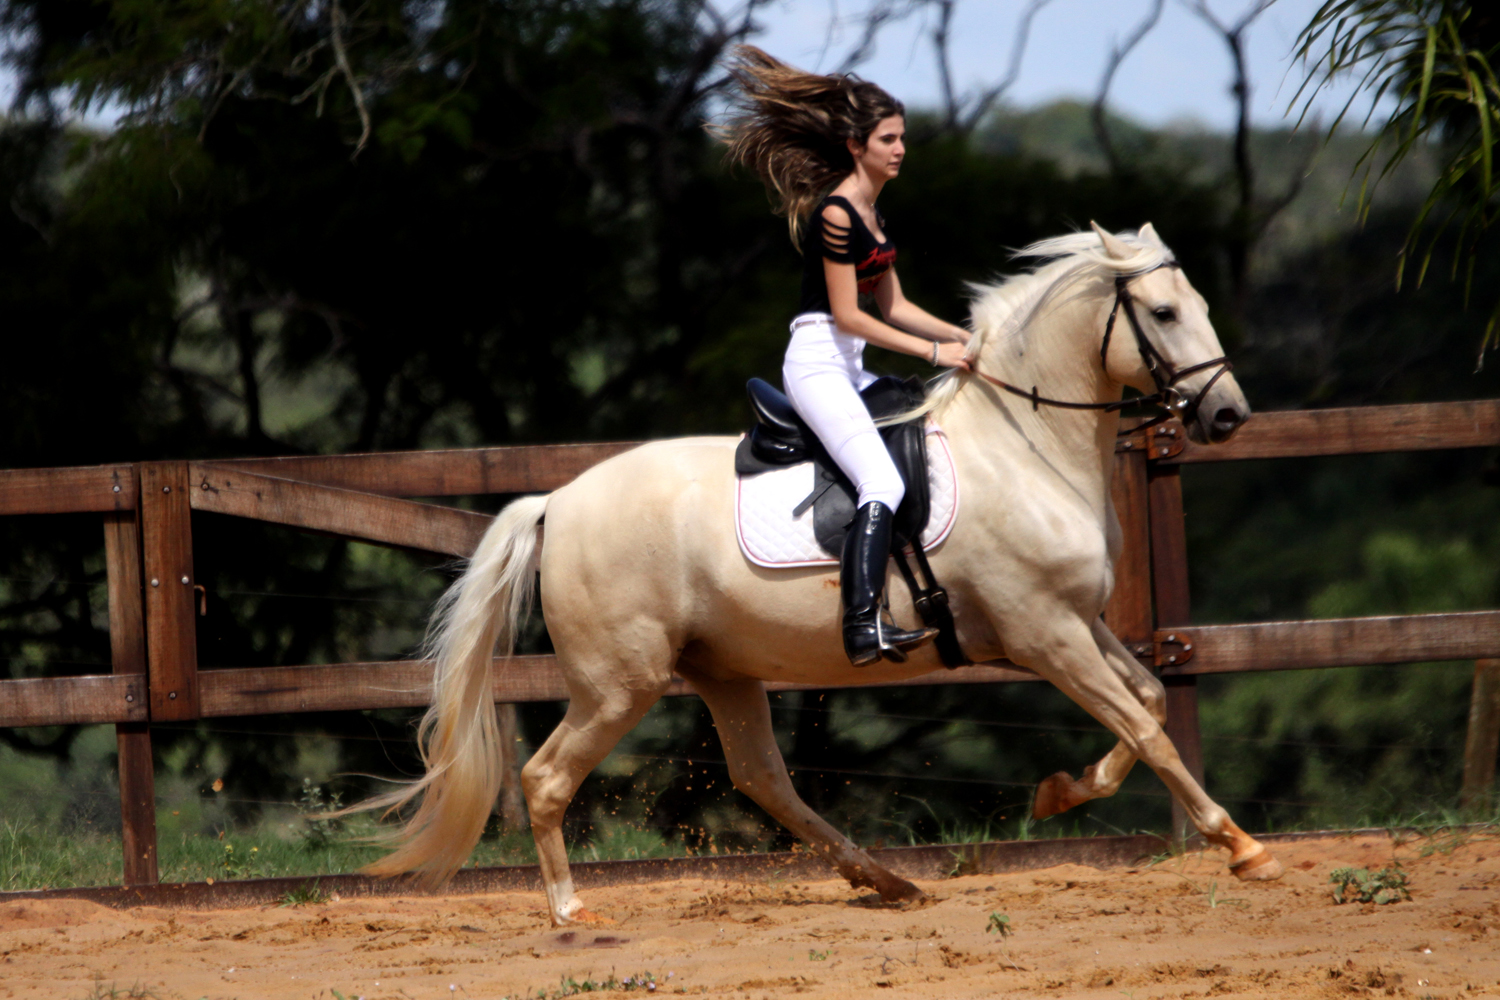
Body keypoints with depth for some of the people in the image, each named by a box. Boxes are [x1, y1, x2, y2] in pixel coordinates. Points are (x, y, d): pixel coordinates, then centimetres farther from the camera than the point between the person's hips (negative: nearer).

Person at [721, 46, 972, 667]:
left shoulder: (868, 212, 16)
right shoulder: (835, 213, -14)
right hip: (817, 363, -10)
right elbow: (847, 315, -17)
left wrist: (964, 337, 8)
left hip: (846, 370, 10)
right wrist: (933, 351, -15)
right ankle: (864, 627, -37)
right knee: (883, 483, -25)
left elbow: (893, 306, 19)